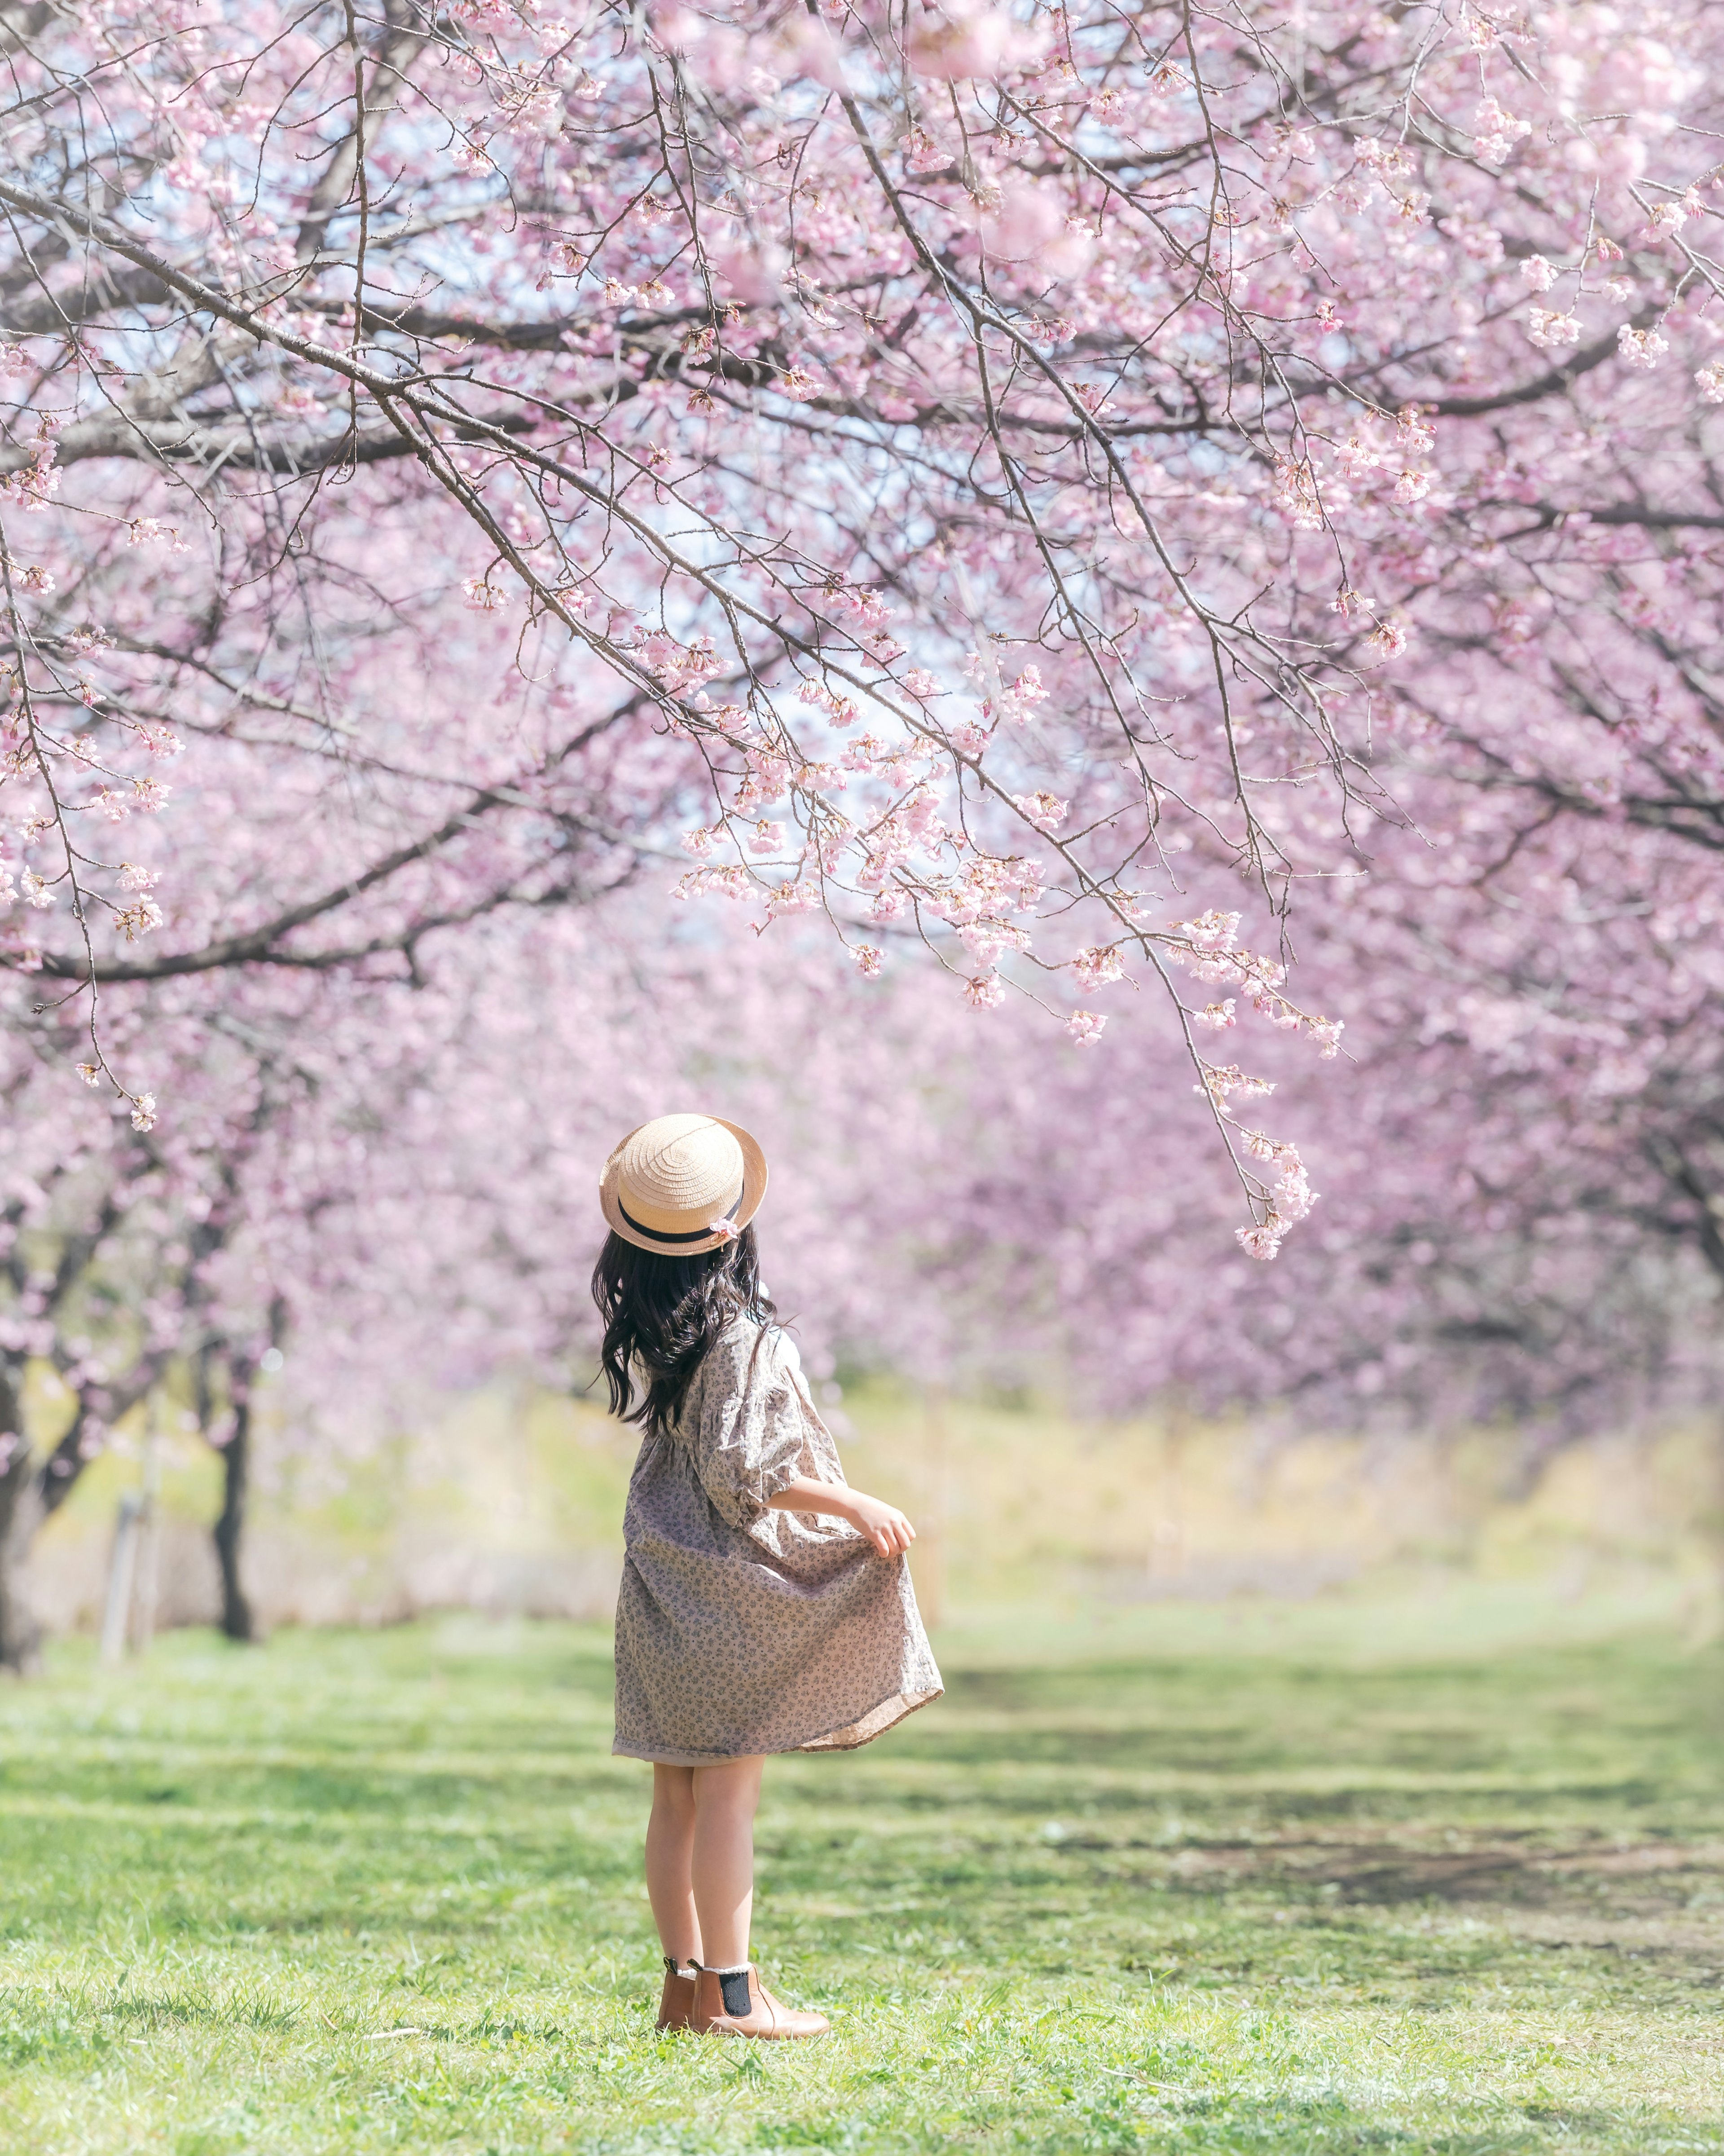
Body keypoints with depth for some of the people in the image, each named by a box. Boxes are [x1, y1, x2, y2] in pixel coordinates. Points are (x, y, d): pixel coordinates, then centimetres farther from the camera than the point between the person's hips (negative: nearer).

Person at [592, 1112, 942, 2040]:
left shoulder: (643, 1326, 4)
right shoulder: (741, 1334, -18)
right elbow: (742, 1473, -20)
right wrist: (857, 1508, -10)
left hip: (662, 1577, 8)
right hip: (729, 1582, -8)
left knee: (677, 1792, 10)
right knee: (728, 1788, -3)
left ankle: (684, 1980, 15)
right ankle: (729, 1992, 1)